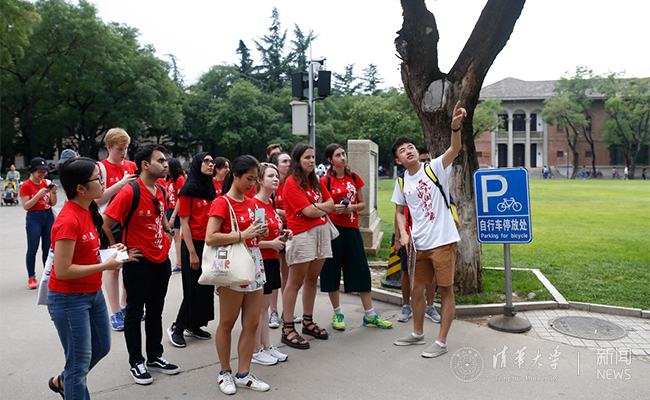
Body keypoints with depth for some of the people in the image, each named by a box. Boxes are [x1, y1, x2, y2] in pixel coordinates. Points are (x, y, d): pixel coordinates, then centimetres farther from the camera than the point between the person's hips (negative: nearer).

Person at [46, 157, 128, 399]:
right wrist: (105, 266, -22)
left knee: (102, 347, 23)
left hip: (93, 293, 9)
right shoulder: (68, 220, -25)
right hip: (69, 299, -9)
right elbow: (62, 271, -25)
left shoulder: (87, 210, 4)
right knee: (80, 361, 4)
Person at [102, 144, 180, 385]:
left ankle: (155, 357, 32)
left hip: (162, 260, 7)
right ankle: (136, 363, 23)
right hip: (138, 263, -7)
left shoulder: (161, 191, 6)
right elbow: (105, 225, -18)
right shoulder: (129, 193, -18)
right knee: (134, 313, 9)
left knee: (155, 311, 17)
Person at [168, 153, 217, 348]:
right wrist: (192, 252, -15)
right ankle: (177, 327, 12)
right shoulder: (189, 190, -8)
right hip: (194, 243, -7)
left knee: (207, 287, 10)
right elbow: (184, 223, -11)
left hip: (209, 244, 7)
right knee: (193, 288, -3)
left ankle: (193, 326, 23)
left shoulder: (212, 190, 12)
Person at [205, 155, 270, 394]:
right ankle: (225, 373, 24)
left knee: (252, 323, 8)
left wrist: (260, 233, 5)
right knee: (227, 323, 7)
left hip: (254, 266, 7)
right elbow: (210, 238, -19)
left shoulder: (251, 203, 14)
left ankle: (243, 374, 21)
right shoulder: (222, 203, -9)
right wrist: (243, 234, -20)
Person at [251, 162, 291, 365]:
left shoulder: (271, 203, 11)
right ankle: (256, 351, 14)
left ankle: (266, 346, 25)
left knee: (265, 305, 16)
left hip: (272, 260, 9)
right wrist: (271, 244, -17)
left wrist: (283, 235, 7)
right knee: (259, 307, 1)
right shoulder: (253, 204, -17)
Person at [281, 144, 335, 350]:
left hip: (321, 231, 7)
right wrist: (323, 209, 3)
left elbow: (331, 204, 10)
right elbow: (308, 212, -15)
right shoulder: (292, 182, -8)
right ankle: (287, 329, 3)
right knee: (295, 283, -3)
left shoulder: (315, 181, 17)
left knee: (312, 279, 13)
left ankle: (308, 322, 24)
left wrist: (315, 207, -7)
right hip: (302, 234, -7)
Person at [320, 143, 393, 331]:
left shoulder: (354, 177, 9)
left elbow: (362, 203, 13)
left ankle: (369, 316, 14)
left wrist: (352, 207, -7)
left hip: (351, 229, 4)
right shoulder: (325, 180, -2)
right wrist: (334, 208, -19)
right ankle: (337, 314, 21)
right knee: (332, 271, 4)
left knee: (362, 270, 4)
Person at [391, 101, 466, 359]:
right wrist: (403, 233, 0)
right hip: (418, 243, 6)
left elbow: (455, 149, -23)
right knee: (417, 288, 15)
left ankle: (441, 342, 13)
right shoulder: (402, 182, 8)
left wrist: (455, 126, -41)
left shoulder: (435, 168, -6)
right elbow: (400, 211, 17)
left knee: (446, 290, 1)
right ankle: (418, 334, 34)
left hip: (443, 241, -5)